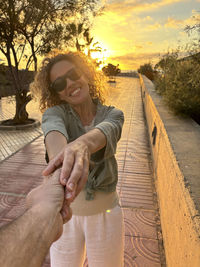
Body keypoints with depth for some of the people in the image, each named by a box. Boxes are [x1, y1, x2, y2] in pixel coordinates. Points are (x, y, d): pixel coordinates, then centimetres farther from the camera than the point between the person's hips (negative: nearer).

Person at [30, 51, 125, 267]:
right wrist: (62, 160, -63)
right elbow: (54, 131, -39)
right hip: (66, 215, 0)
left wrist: (82, 144, -60)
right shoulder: (55, 113, -14)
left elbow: (104, 131, -36)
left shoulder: (113, 115, -11)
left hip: (105, 216, 1)